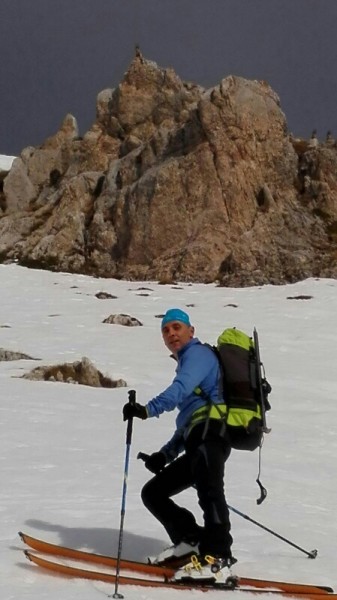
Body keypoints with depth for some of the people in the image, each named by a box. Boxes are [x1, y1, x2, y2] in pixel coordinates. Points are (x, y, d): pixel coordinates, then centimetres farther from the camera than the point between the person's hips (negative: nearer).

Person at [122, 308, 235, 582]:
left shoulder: (198, 354, 6)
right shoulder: (188, 362, 36)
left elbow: (180, 390, -16)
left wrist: (148, 409, -31)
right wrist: (166, 454, 28)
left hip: (211, 431, -11)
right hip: (197, 442, 11)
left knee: (208, 488, -33)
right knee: (153, 493, 13)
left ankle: (215, 559, -47)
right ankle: (192, 540, -5)